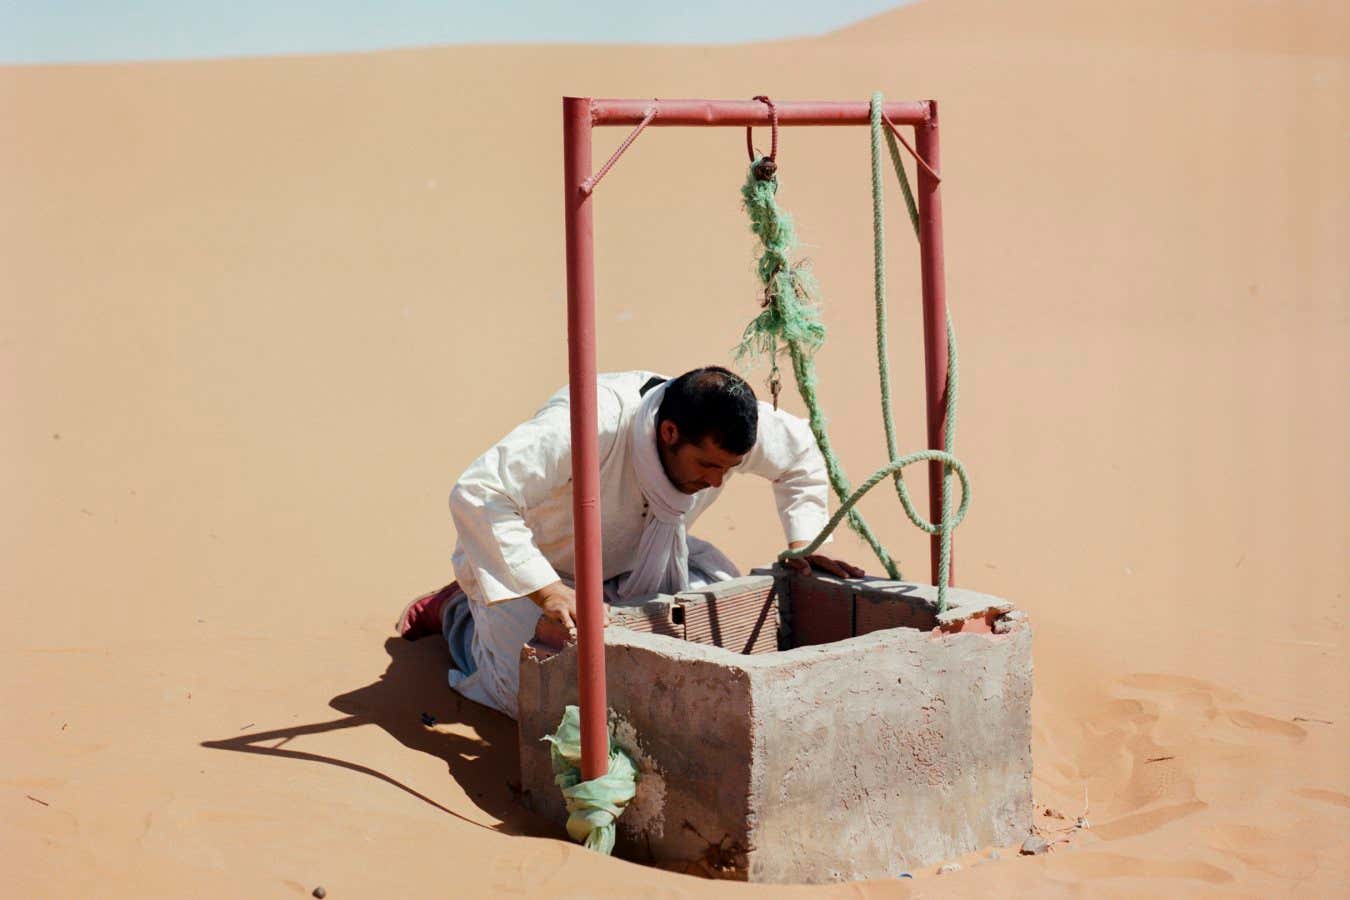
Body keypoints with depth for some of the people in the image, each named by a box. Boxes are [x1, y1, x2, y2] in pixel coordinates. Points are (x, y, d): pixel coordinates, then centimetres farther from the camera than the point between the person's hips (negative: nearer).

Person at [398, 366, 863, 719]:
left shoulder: (725, 428, -23)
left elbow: (801, 456, 1)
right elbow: (476, 495, -45)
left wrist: (804, 544, -12)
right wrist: (549, 593, -48)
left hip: (629, 560, 6)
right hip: (532, 560, -6)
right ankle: (458, 610, 12)